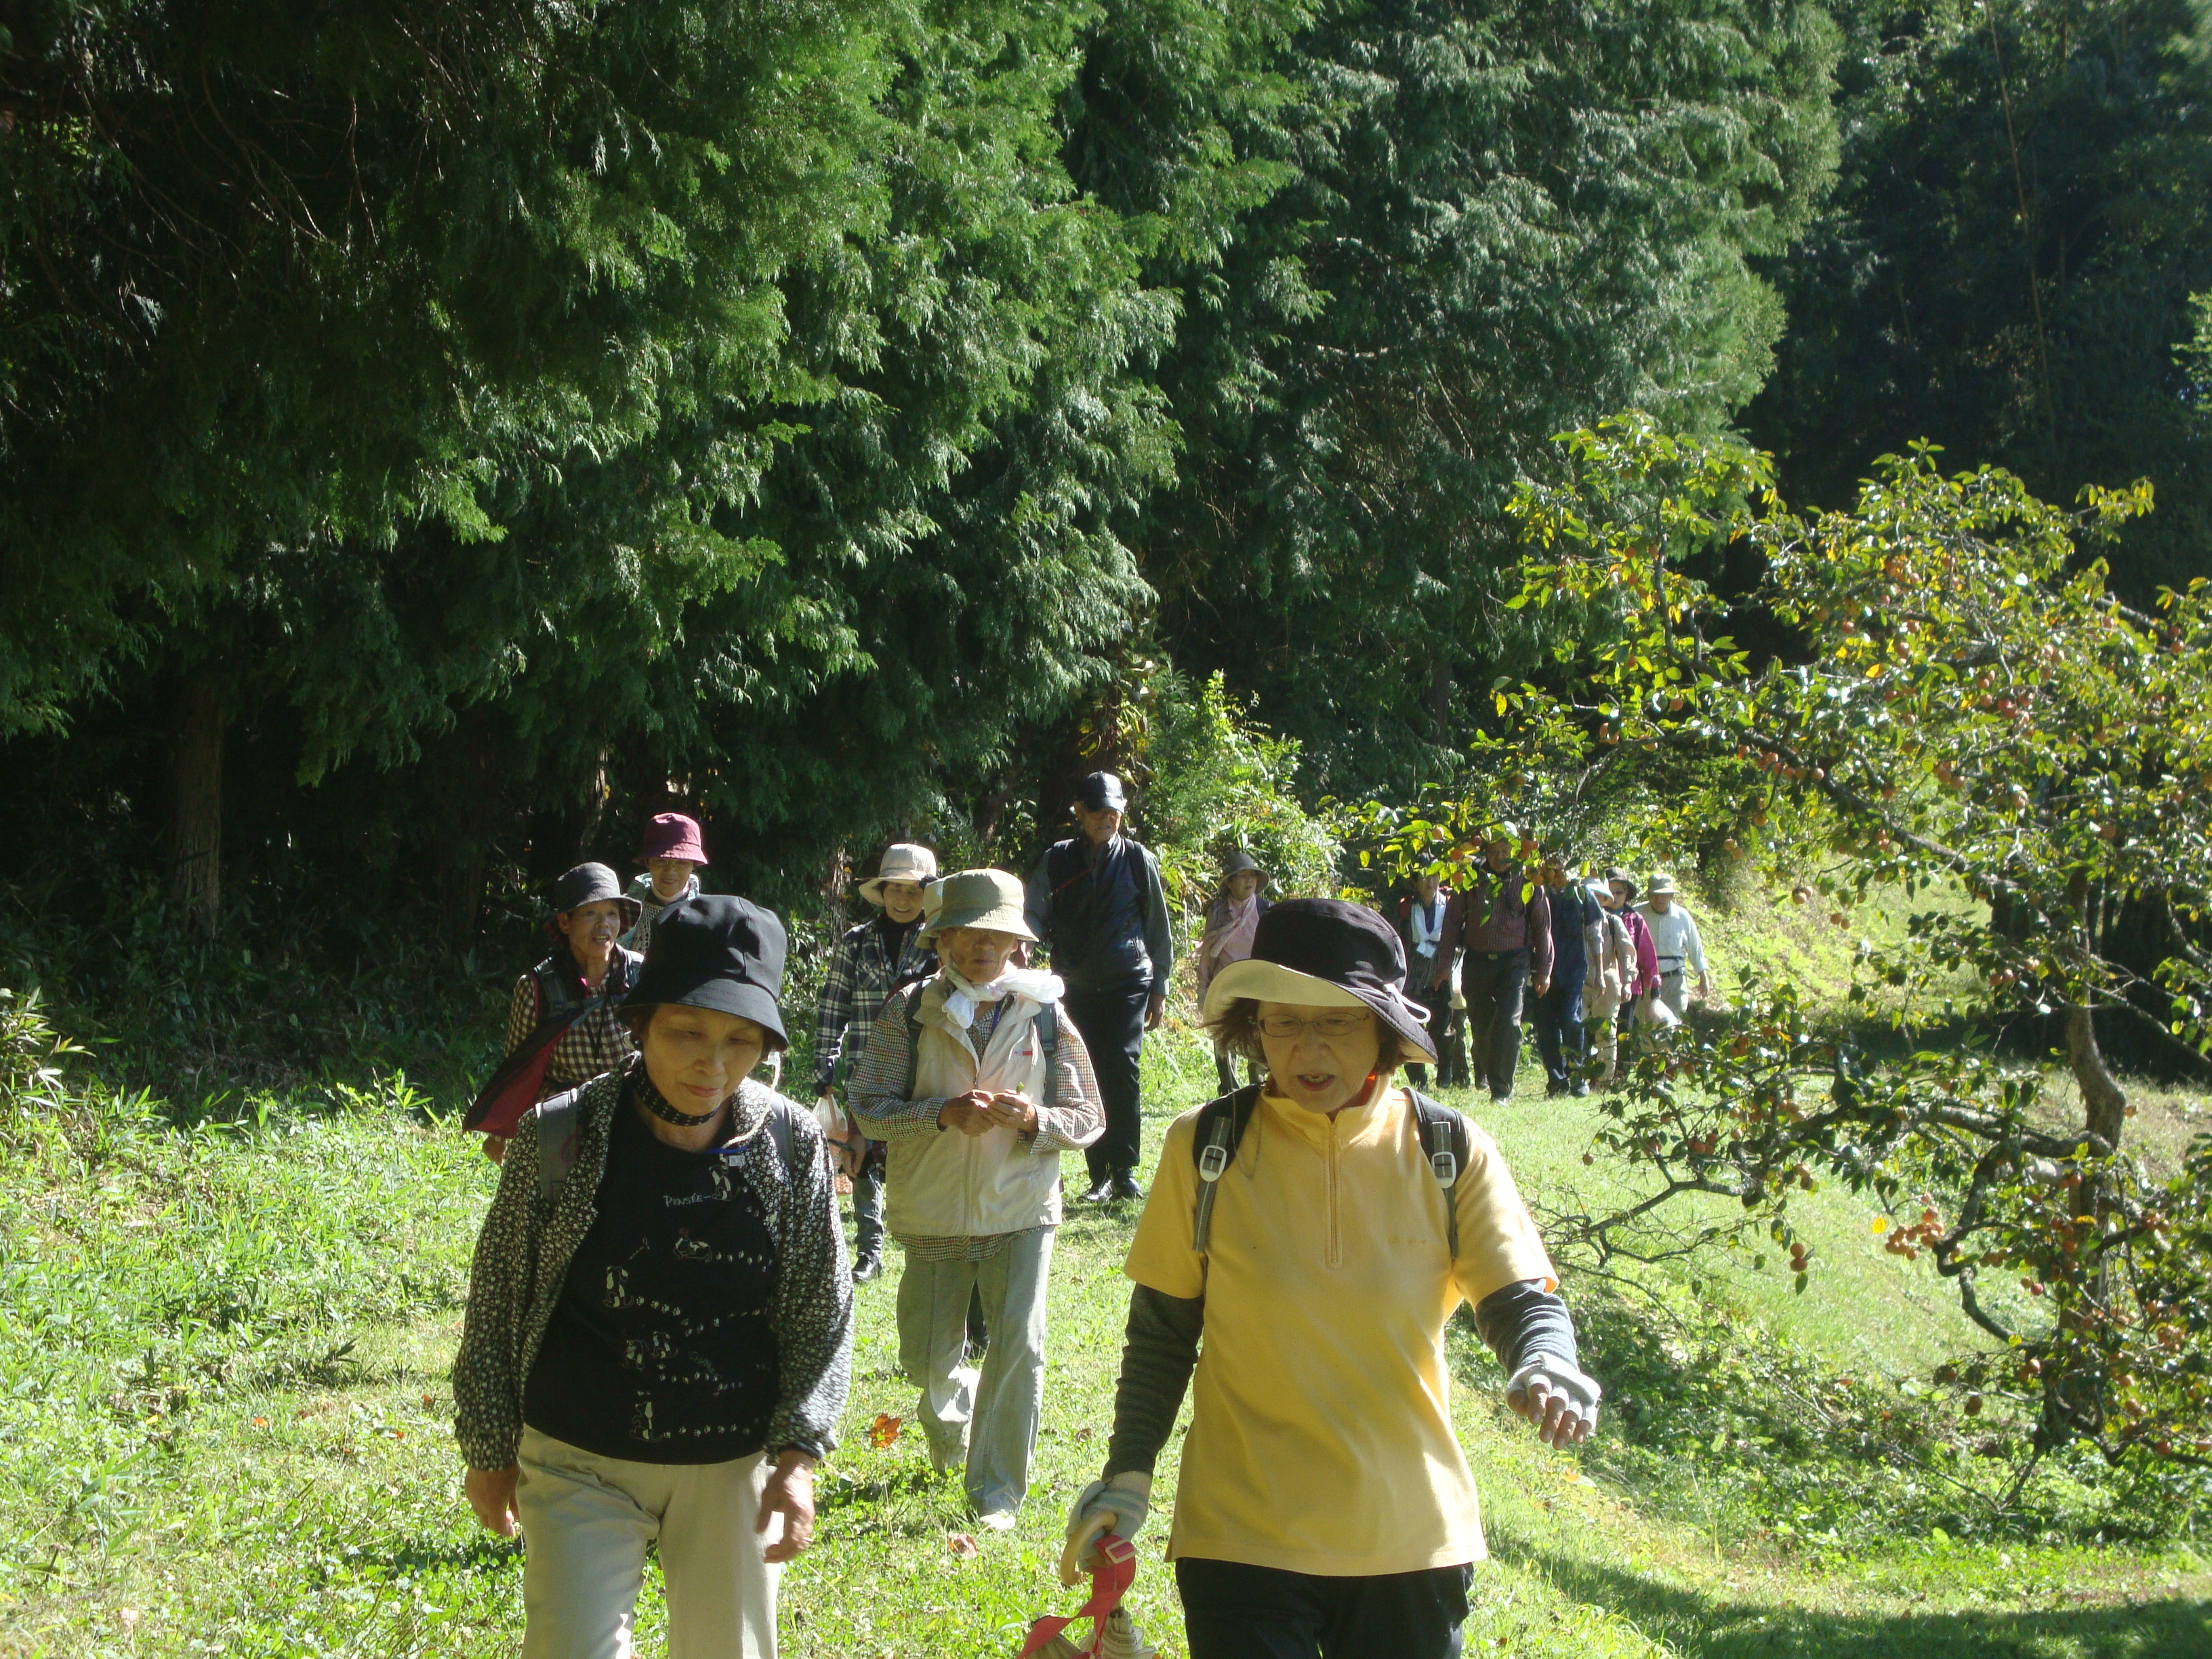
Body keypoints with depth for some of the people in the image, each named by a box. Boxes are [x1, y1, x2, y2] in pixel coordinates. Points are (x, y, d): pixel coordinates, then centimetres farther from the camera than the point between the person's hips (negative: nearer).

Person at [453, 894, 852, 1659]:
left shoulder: (791, 1145, -7)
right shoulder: (560, 1136, -12)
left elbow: (822, 1315, 1)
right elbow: (496, 1301, 0)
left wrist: (798, 1456, -7)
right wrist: (489, 1449, 5)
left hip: (733, 1467, 2)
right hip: (581, 1466, -2)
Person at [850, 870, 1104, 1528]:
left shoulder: (1046, 1017, -1)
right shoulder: (908, 1012, -4)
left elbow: (1089, 1119, 2)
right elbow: (869, 1105, -8)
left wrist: (1034, 1119, -19)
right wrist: (944, 1114, -23)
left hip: (1021, 1211, 0)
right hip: (934, 1217, 0)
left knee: (1019, 1346, -11)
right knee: (928, 1361, 9)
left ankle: (997, 1490, 2)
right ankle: (952, 1417, 45)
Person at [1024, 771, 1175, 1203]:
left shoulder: (1138, 859, 4)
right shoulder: (1057, 860, 7)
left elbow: (1158, 928, 9)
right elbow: (1034, 913, 5)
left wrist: (1159, 988, 8)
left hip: (1128, 983, -2)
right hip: (1077, 985, 2)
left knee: (1121, 1066, -17)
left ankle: (1124, 1170, -13)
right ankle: (1101, 1177, 5)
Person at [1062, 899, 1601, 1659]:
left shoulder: (1450, 1153, -2)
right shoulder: (1205, 1148, -3)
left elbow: (1522, 1299, -4)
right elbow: (1162, 1327, 6)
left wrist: (1544, 1367, -26)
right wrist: (1128, 1473, 4)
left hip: (1411, 1536, 1)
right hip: (1242, 1536, -1)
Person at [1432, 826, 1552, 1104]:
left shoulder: (1528, 881, 0)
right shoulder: (1472, 879, 3)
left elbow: (1542, 927, 6)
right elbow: (1453, 919, 8)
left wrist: (1543, 971, 6)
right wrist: (1445, 961, 4)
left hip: (1514, 961, -2)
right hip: (1477, 961, 2)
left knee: (1509, 1024, -15)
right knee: (1480, 1025, 9)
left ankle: (1502, 1089, -10)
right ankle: (1481, 1073, 36)